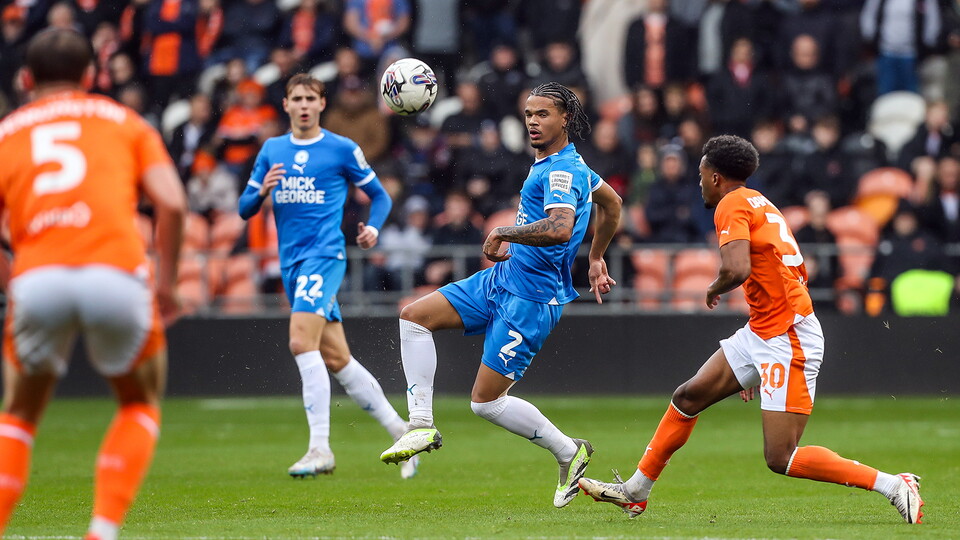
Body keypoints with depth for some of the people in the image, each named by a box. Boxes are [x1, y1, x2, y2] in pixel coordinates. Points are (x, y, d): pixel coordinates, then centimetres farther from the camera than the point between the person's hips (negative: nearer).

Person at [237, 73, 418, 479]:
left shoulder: (342, 149, 1)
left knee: (302, 342, -23)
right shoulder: (272, 151, 13)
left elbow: (379, 195, 10)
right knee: (336, 359, 7)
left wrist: (373, 228, -10)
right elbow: (245, 209, 13)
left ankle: (320, 448, -24)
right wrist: (262, 191, -8)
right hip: (291, 262, 6)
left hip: (325, 255, -6)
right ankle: (402, 434, 19)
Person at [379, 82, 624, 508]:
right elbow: (612, 202, 28)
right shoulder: (564, 164, 12)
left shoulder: (562, 170, -18)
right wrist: (596, 259, 36)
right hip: (500, 280, 10)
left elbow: (560, 228, -36)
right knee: (414, 316, 1)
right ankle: (422, 425, 1)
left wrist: (503, 233, -24)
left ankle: (568, 453, 11)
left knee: (486, 403, -8)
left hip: (530, 299, -10)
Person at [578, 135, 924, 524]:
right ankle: (635, 492, 25)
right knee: (688, 397, 14)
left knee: (780, 458, -12)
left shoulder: (732, 204, -10)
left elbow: (736, 269, -28)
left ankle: (895, 486, -12)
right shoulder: (760, 204, 19)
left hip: (787, 339, -10)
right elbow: (798, 273, 25)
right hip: (761, 334, 10)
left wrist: (714, 289, -3)